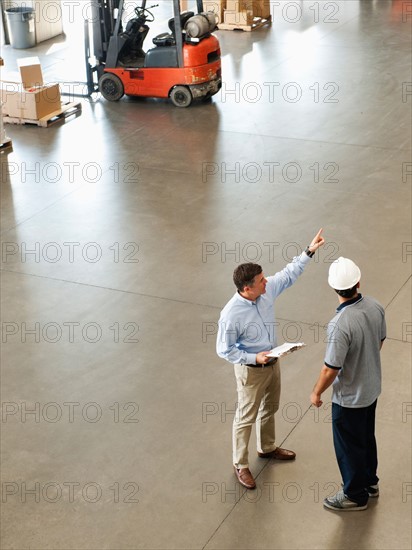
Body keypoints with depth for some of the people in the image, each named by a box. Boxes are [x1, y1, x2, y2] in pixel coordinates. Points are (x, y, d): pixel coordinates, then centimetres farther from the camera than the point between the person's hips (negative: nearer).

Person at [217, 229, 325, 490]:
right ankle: (241, 465, 29)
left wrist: (309, 251, -1)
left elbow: (289, 274, 4)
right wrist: (254, 358, -27)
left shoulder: (267, 290, -15)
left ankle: (267, 447, 51)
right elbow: (224, 350, -21)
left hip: (272, 362, 7)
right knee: (247, 417, 10)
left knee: (270, 408, 26)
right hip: (251, 370, -7)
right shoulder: (231, 315, -33)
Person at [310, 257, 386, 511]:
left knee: (349, 445, 14)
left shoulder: (341, 325, -35)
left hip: (350, 396, -7)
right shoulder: (376, 306, -13)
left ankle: (355, 495, 32)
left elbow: (331, 369, -26)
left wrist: (316, 393, -9)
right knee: (367, 436, 27)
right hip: (372, 387, 7)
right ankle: (369, 481, 47)